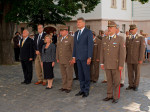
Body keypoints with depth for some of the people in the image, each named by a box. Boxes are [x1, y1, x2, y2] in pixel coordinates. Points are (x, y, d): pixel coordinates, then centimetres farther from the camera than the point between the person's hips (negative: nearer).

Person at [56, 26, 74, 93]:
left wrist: (72, 59, -14)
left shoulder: (71, 38, -9)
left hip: (68, 60, -6)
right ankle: (64, 86, 21)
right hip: (61, 60, 6)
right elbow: (57, 49, 16)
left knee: (69, 74, 2)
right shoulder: (59, 39, 12)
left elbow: (73, 50, -11)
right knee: (63, 75, 11)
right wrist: (57, 58, 11)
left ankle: (69, 88, 12)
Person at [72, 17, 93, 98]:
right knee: (80, 75, 11)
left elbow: (90, 45, -10)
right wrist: (74, 56, 13)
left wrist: (89, 57, -15)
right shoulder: (76, 33, 16)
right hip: (78, 57, 6)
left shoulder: (88, 32, -5)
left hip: (85, 57, -6)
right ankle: (82, 90, 21)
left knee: (86, 74, 1)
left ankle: (86, 91, 11)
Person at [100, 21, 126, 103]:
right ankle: (110, 96, 22)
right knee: (109, 81, 11)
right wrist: (102, 63, 5)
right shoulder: (104, 39, 6)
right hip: (107, 65, 5)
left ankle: (116, 97, 15)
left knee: (116, 81, 3)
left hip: (116, 64, -4)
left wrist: (121, 65, -17)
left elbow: (122, 52, -14)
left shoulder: (120, 39, -10)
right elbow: (102, 52, 9)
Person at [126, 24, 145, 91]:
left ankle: (136, 86, 17)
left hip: (137, 59, -4)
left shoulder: (141, 38, -7)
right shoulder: (128, 38, 7)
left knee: (137, 73, 5)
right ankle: (131, 85, 19)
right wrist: (125, 58, 5)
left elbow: (142, 49, -12)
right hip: (129, 59, 4)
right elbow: (126, 49, 9)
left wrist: (141, 59, -16)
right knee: (130, 73, 8)